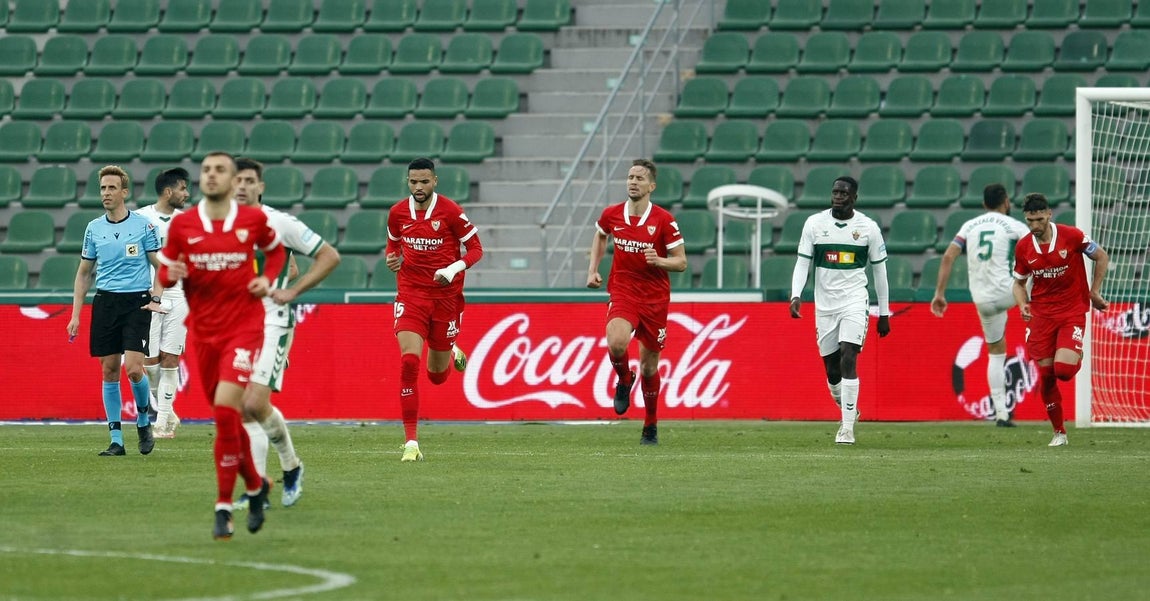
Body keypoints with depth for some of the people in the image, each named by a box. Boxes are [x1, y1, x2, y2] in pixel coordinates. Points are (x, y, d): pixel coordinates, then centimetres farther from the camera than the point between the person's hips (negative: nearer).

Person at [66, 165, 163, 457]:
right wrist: (75, 315, 9)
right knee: (109, 370, 1)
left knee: (133, 368, -14)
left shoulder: (143, 226, -2)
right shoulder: (94, 229, 8)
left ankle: (143, 420, 13)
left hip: (136, 302, -4)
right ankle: (116, 440, 6)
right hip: (105, 302, 4)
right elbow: (84, 273, 15)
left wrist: (155, 298, -11)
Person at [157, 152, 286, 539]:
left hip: (245, 326, -3)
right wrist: (173, 274, -14)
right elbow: (165, 272, 9)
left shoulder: (253, 219, -2)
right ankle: (256, 486, 36)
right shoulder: (182, 224, 1)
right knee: (228, 418, 10)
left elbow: (276, 249, 18)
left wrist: (267, 279, -1)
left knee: (225, 406, -20)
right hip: (204, 332, 3)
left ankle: (224, 507, -13)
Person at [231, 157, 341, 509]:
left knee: (255, 404, -17)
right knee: (244, 412, 2)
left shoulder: (279, 223, -5)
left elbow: (329, 256, -1)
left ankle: (291, 464, 1)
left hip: (272, 324, -5)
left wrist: (293, 292, -8)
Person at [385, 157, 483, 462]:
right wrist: (392, 259, -4)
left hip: (445, 296, -1)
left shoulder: (450, 211, -10)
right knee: (409, 362, -19)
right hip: (410, 295, 1)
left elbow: (475, 248, -3)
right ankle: (411, 441, -16)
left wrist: (453, 270, -20)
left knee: (437, 376, 9)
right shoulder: (398, 213, 0)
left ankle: (452, 355, 50)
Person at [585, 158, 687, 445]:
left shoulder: (664, 220, -9)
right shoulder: (612, 214, -1)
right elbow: (600, 236, 23)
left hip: (655, 298, -1)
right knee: (616, 343, -29)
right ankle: (624, 380, 5)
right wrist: (593, 269, 12)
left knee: (649, 366, 7)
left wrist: (658, 261, -23)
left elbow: (681, 262, -4)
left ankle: (650, 426, 26)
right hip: (622, 292, 1)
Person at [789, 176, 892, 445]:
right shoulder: (815, 223, 1)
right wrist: (796, 295, -14)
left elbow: (879, 270, 6)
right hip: (824, 305, 3)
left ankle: (847, 428, -16)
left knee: (848, 360, -17)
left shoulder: (868, 227, -1)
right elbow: (802, 262, 3)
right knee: (832, 370, 6)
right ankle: (848, 412, 33)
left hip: (854, 302, -3)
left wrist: (884, 313, 7)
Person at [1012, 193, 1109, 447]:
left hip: (1073, 310, -3)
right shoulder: (1023, 247, -1)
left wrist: (1094, 293, 2)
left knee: (1063, 370, -20)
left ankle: (1076, 356, 19)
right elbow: (1019, 282, 12)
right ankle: (1059, 432, 14)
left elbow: (1102, 257, 2)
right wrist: (1023, 305, -8)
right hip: (1041, 313, 3)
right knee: (1045, 375, -1)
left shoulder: (1071, 236, -11)